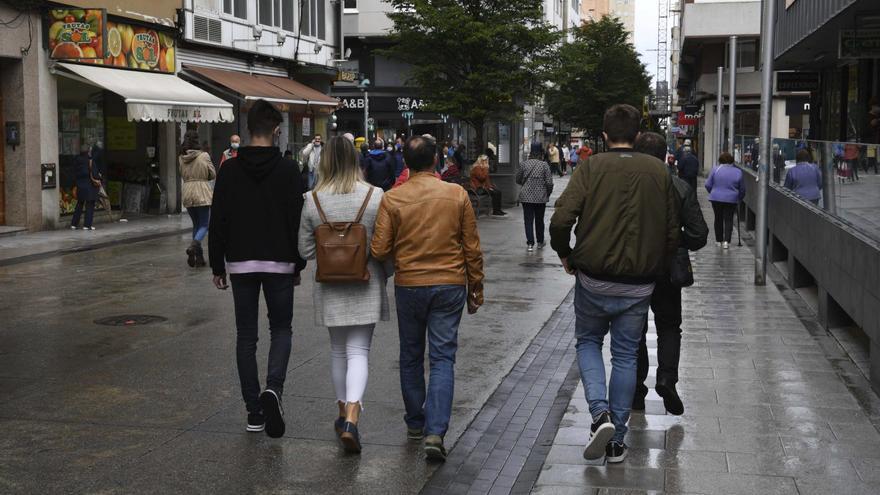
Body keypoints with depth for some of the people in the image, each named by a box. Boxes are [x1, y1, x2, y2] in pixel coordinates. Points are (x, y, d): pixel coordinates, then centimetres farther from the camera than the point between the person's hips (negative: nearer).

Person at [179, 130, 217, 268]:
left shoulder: (181, 158, 2)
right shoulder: (204, 156, -9)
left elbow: (182, 175, 10)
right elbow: (213, 175, -1)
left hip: (187, 193, 4)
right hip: (202, 192, -4)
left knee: (196, 224, 16)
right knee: (204, 225, 3)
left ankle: (199, 256, 13)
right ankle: (193, 246, -24)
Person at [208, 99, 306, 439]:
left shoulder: (229, 170, -1)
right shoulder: (287, 170, -5)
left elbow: (218, 222, 0)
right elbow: (298, 221, -3)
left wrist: (218, 266, 7)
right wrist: (298, 264, 7)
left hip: (241, 263, 1)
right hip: (279, 263, -1)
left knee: (246, 335, 9)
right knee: (281, 329, 12)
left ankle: (254, 411, 11)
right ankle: (273, 387, -13)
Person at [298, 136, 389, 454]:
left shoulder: (313, 200, -4)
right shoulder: (375, 196, -9)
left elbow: (305, 250, 1)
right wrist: (384, 273, 13)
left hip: (330, 288, 2)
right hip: (366, 286, -2)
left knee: (338, 350, 18)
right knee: (359, 352, 0)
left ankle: (344, 413, 30)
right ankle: (351, 419, -16)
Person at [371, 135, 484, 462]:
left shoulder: (392, 199, -7)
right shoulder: (457, 195, -4)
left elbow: (379, 250, -8)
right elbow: (472, 248, 0)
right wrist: (475, 289, 11)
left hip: (409, 285, 0)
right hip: (450, 286, 0)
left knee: (411, 357, 17)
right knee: (443, 358, 2)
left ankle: (415, 423, 29)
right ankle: (435, 433, -9)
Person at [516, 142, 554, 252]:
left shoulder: (524, 164, -3)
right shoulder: (544, 165, -8)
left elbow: (518, 180, 6)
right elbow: (549, 182, -8)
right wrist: (548, 193, 9)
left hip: (526, 197, 0)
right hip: (540, 197, 0)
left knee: (528, 220, 2)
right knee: (539, 220, 14)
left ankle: (530, 243, -6)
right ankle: (540, 242, 25)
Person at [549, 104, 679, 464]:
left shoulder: (591, 169, -7)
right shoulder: (658, 172, 1)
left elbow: (561, 220, -17)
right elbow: (672, 232, 4)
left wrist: (565, 255, 1)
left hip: (594, 279, -2)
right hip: (639, 285, 2)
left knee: (588, 342, 19)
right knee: (626, 356, 13)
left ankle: (600, 411, -3)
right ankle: (616, 440, 17)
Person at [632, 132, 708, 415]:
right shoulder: (681, 189, -7)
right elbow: (699, 235, -8)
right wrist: (675, 244, 11)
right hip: (667, 272, 1)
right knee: (669, 327, 18)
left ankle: (637, 391, 16)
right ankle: (667, 378, -3)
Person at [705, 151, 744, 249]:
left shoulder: (715, 169, -6)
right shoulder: (738, 172, -2)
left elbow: (708, 185, -2)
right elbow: (742, 189, 5)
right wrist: (740, 198, 22)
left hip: (716, 198, 0)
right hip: (731, 199, 0)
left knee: (718, 219, 13)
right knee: (728, 220, 5)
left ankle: (719, 240, 20)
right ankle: (726, 241, -8)